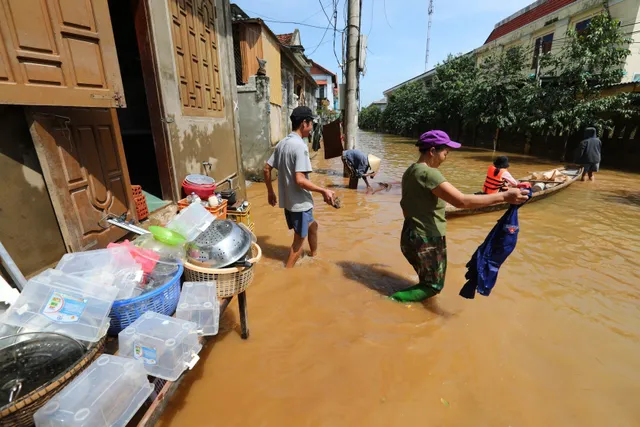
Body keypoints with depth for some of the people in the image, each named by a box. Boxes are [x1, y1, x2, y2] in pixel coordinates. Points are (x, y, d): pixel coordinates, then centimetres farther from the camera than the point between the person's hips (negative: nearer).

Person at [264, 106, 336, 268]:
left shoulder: (282, 143, 6)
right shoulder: (300, 146, -20)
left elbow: (267, 169, 11)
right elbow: (300, 180, -27)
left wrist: (270, 192, 20)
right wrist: (324, 191, -18)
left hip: (287, 200, 9)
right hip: (299, 202, -9)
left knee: (312, 225, 27)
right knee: (299, 240, 7)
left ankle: (314, 257, 44)